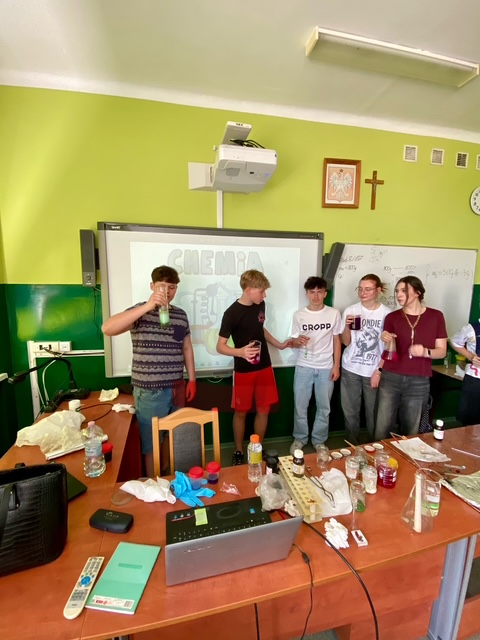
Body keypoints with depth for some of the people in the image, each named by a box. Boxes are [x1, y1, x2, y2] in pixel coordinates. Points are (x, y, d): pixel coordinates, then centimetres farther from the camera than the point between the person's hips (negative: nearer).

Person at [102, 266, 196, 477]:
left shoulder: (181, 315, 6)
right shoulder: (141, 311, -9)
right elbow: (107, 328, -26)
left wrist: (192, 379, 8)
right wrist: (148, 306, -32)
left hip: (176, 388, 5)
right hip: (150, 391, -5)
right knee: (151, 443, 11)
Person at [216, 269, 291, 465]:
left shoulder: (260, 305, 0)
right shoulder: (232, 313, -18)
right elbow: (220, 346, -16)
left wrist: (279, 344, 18)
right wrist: (240, 351, -33)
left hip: (265, 367, 6)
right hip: (244, 371, -5)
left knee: (263, 410, 13)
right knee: (241, 412, 10)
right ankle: (238, 452, 31)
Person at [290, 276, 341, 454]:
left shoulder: (334, 314, -2)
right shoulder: (299, 315, -3)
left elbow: (336, 341, 4)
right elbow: (294, 342, 2)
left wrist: (336, 366, 0)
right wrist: (298, 341, -22)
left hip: (326, 368, 1)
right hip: (303, 367, 0)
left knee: (324, 407, 12)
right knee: (300, 406, 8)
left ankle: (319, 440, 31)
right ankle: (299, 439, 28)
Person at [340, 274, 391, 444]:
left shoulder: (386, 313, -5)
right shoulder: (350, 310, -1)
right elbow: (346, 342, 2)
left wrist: (379, 371, -6)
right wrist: (347, 326, -15)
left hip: (374, 371, -1)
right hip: (351, 369, 2)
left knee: (373, 413, 8)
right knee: (350, 412, 10)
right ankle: (353, 446, 28)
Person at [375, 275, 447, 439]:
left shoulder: (435, 316, 1)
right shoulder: (392, 317, 1)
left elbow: (442, 351, 3)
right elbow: (390, 353, -1)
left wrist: (426, 352, -17)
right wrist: (388, 342, -21)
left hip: (418, 382, 0)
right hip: (390, 378, 0)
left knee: (410, 431, 11)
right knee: (382, 429, 4)